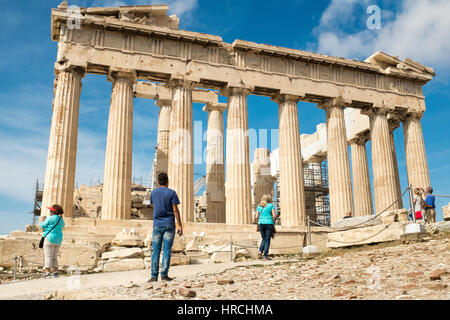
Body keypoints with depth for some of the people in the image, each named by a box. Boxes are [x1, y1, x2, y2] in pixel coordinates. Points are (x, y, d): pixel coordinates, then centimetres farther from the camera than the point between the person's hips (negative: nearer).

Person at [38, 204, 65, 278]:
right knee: (54, 257, 14)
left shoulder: (50, 218, -11)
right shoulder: (60, 219, 10)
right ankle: (56, 272, 13)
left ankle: (47, 273, -8)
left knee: (48, 256, -5)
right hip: (58, 240, 7)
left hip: (50, 238, -7)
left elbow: (42, 226, -4)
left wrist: (41, 221, 15)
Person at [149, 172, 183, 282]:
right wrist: (179, 225, -5)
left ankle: (154, 275, 4)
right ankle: (164, 274, -2)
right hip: (169, 224, -3)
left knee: (156, 250, 5)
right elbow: (175, 210, -8)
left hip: (157, 224, 3)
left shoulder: (153, 193, 6)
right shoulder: (171, 193, -5)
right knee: (167, 250, 0)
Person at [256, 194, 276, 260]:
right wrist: (273, 221, 10)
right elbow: (274, 216, -7)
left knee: (264, 239, 16)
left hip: (261, 223, 4)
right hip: (269, 223, -4)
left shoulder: (259, 206, 10)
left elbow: (257, 216, 6)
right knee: (267, 240, 2)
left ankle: (260, 252, -3)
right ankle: (265, 255, -1)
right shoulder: (271, 205, 0)